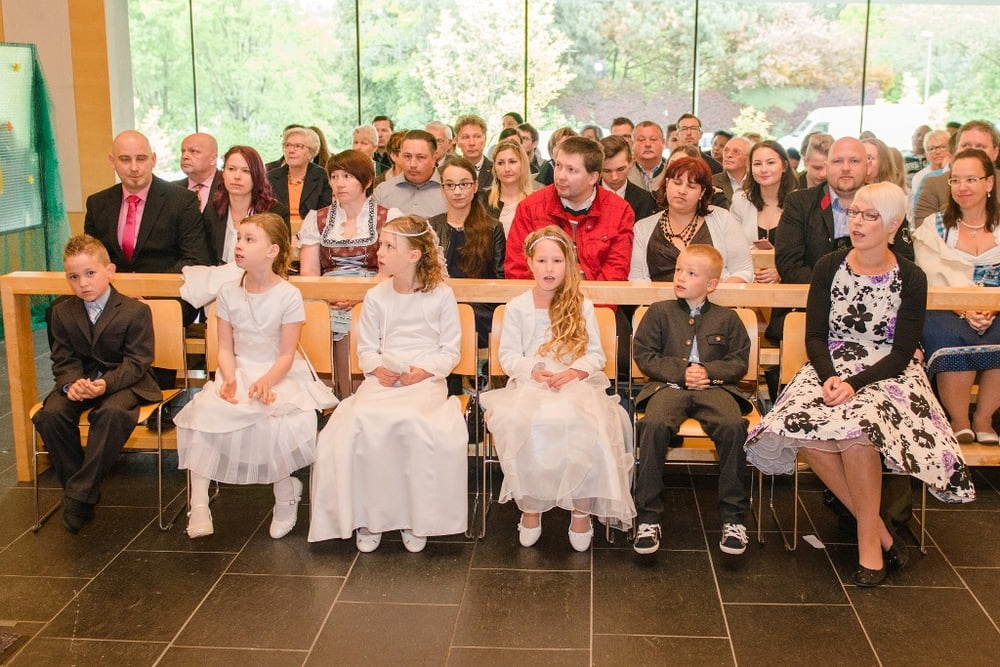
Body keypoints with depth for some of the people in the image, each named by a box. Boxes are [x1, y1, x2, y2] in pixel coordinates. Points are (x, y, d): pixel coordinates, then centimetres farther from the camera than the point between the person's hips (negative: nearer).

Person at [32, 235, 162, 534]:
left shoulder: (135, 311, -9)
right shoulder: (62, 312, 4)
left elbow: (137, 361, -12)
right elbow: (63, 359, 4)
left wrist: (106, 383, -30)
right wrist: (71, 383, -20)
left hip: (124, 381, -4)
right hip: (80, 378, 4)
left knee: (111, 413, -36)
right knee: (51, 414, -25)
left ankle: (80, 494, -28)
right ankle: (74, 486, -9)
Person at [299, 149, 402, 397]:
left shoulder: (389, 217, 9)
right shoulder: (317, 219, 18)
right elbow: (308, 273, 9)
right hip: (329, 300, 2)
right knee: (343, 323, -32)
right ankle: (345, 398, -22)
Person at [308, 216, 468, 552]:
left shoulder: (441, 295, 2)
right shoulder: (375, 297, 11)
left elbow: (450, 351, 4)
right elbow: (366, 349, 14)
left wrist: (423, 371, -13)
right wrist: (379, 369, -8)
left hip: (426, 380, -3)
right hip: (382, 380, 3)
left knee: (412, 423, -35)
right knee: (361, 421, -29)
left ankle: (416, 516, -16)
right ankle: (367, 515, -13)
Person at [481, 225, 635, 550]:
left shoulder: (582, 307, 9)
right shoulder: (517, 308, 9)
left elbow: (595, 355, 6)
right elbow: (508, 355, 6)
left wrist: (572, 372, -14)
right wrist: (533, 371, -13)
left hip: (576, 385, 0)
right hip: (528, 386, 0)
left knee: (586, 427, -33)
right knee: (520, 425, -33)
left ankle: (581, 505, -12)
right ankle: (530, 504, -11)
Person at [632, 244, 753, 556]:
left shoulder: (726, 319, 16)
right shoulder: (660, 312, 12)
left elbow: (740, 360, 12)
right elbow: (644, 354, 6)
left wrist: (709, 371, -7)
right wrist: (680, 372, -7)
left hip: (715, 387, 1)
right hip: (669, 386, -1)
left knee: (734, 426, -32)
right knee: (655, 425, -34)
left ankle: (733, 517, -18)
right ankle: (648, 517, -25)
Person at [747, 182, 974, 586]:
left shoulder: (910, 279, -2)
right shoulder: (828, 268, 4)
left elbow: (902, 354, -5)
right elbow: (815, 336, 2)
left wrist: (855, 384, -20)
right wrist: (829, 377, -17)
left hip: (887, 376, -2)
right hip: (830, 371, 3)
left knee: (856, 430, -35)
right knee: (804, 431, -29)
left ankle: (869, 540, -15)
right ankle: (878, 529, -14)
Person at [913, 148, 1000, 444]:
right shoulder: (933, 227, 11)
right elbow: (933, 280, -2)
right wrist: (964, 309, -19)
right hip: (945, 311, -1)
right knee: (949, 336, -35)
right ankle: (959, 421, -13)